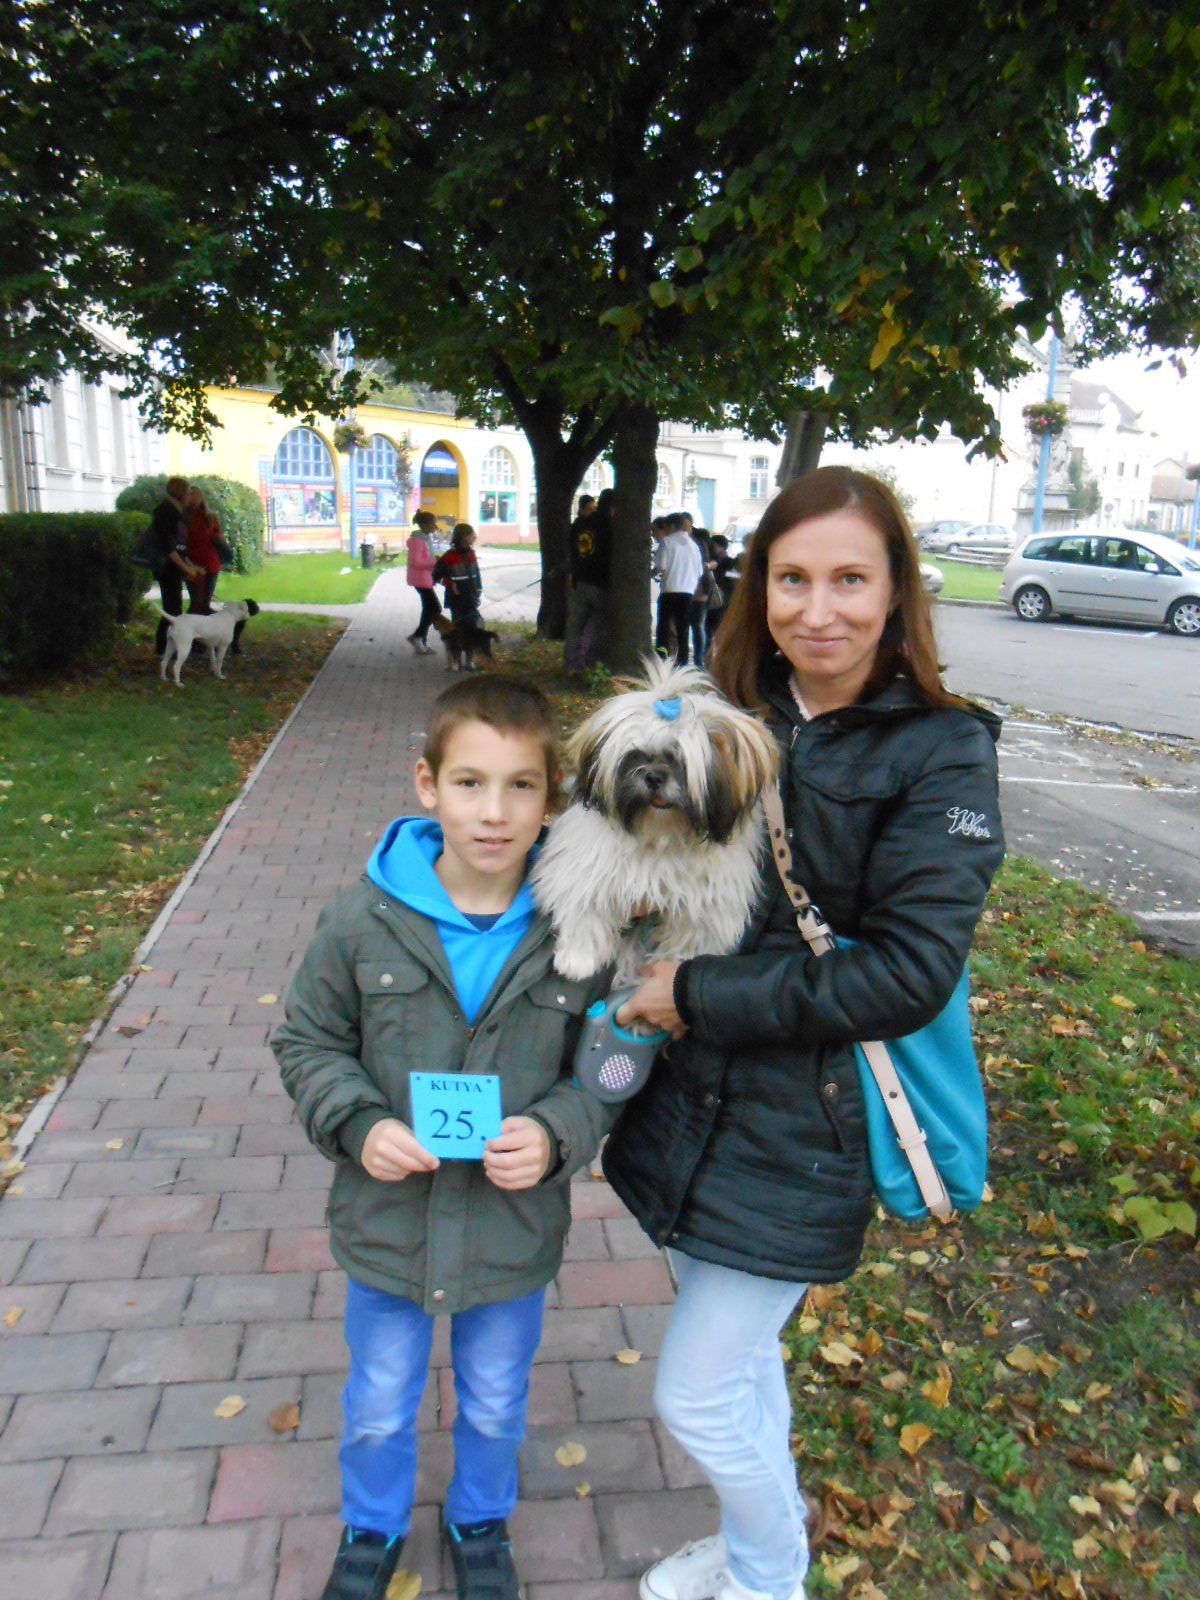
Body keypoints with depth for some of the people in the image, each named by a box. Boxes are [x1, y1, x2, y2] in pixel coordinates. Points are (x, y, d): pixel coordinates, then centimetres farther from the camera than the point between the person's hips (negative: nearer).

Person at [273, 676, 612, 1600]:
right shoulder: (366, 918, -16)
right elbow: (309, 1042, -4)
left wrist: (556, 1133, -23)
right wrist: (358, 1125, -20)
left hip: (514, 1233, 0)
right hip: (387, 1223, 0)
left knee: (495, 1405, 26)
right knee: (379, 1408, 24)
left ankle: (481, 1523, 57)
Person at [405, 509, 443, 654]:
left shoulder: (426, 538, 12)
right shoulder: (417, 540, -18)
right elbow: (415, 561, -24)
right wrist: (434, 562, -23)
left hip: (426, 578, 10)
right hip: (421, 578, -10)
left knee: (429, 609, 13)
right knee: (436, 608, -9)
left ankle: (422, 642, 19)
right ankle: (416, 636, 0)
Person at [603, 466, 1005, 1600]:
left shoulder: (940, 752, -16)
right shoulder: (735, 717, 2)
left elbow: (908, 973, -21)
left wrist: (700, 995, -20)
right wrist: (651, 978, -5)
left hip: (803, 1133, -6)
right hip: (694, 1098, 6)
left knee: (696, 1395, 7)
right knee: (739, 1358, 25)